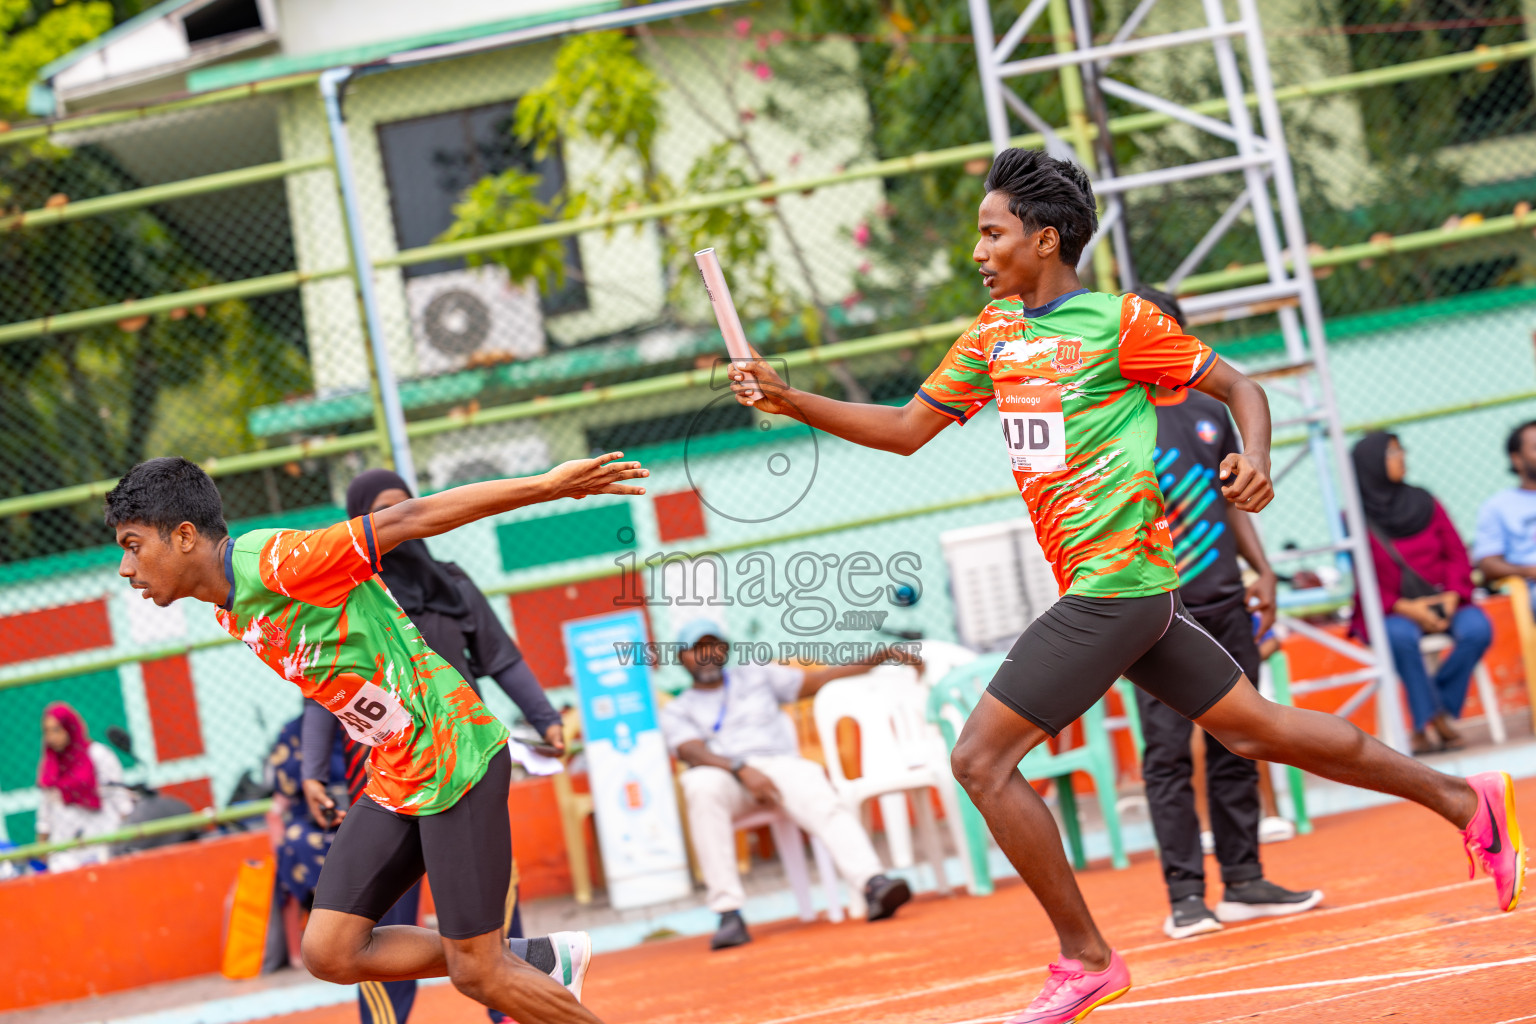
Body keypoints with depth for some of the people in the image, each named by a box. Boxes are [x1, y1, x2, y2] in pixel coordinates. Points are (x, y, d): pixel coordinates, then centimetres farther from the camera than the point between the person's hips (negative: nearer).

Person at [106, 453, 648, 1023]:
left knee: (476, 976, -8)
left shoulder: (274, 561, -19)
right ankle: (544, 959, 13)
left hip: (455, 757, -9)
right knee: (329, 954, 1)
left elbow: (413, 517, -20)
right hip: (392, 779, 9)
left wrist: (550, 484, -23)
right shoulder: (232, 612, 9)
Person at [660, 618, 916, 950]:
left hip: (781, 764, 1)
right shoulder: (677, 711, 20)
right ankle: (728, 913, -42)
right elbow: (694, 752, 0)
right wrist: (742, 770, -21)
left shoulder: (757, 676, 29)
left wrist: (878, 658, 12)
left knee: (821, 801, -34)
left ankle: (872, 885, -57)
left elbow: (818, 679, 24)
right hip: (724, 776, -1)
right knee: (701, 785, -39)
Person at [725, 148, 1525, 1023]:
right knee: (1256, 728, 15)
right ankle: (1465, 801, 23)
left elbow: (1237, 385, -2)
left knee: (982, 759, -10)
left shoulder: (1120, 324, -10)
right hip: (1118, 589, 8)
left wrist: (1256, 460, -21)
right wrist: (790, 400, 4)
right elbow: (906, 430, 15)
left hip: (1114, 585, -8)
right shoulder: (995, 333, 12)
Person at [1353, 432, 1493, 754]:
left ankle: (1427, 725, -22)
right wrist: (1403, 607, -18)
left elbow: (1457, 554, 9)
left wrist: (1452, 595, -10)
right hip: (1391, 611, -3)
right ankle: (1434, 718, -28)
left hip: (1442, 601, 4)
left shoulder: (1425, 504, 12)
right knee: (1400, 636, -39)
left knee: (1478, 629, -29)